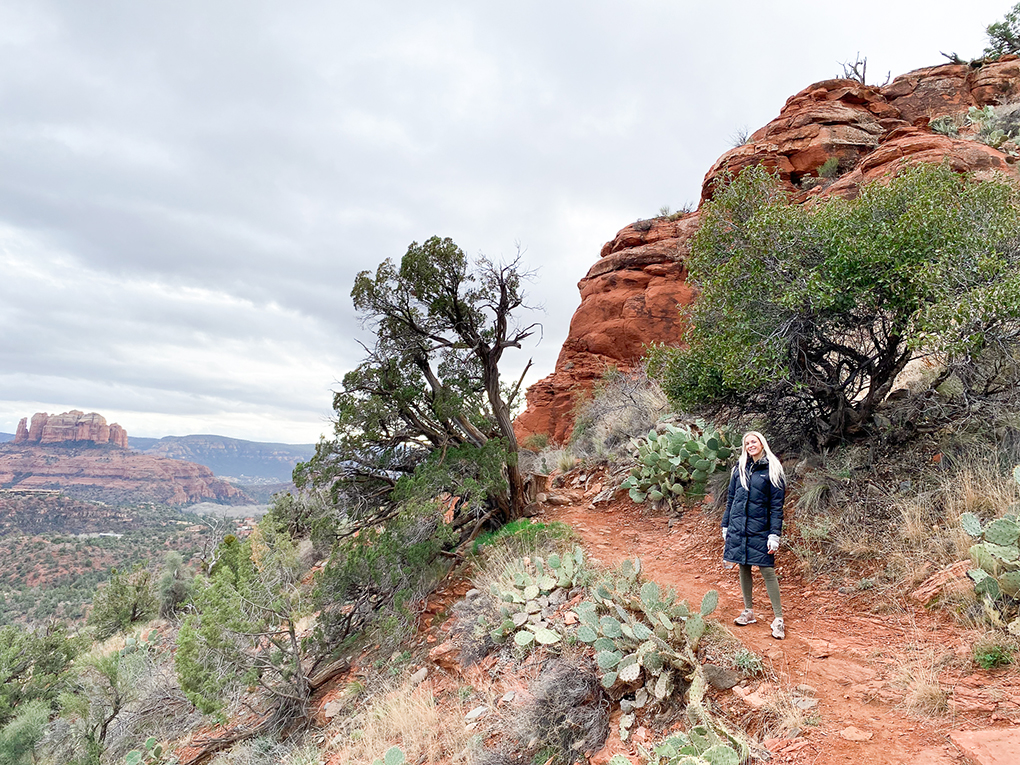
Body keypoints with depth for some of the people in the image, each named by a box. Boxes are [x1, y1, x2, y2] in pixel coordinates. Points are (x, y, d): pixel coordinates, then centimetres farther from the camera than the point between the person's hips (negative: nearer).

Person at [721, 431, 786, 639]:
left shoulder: (772, 470, -3)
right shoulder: (740, 469, 10)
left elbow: (777, 505, -6)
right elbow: (730, 498, 15)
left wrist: (775, 534, -12)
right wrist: (725, 526, 12)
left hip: (760, 530, -4)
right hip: (738, 528, 5)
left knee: (767, 571, -4)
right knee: (743, 569, 11)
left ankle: (778, 618, 5)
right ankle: (748, 612, 25)